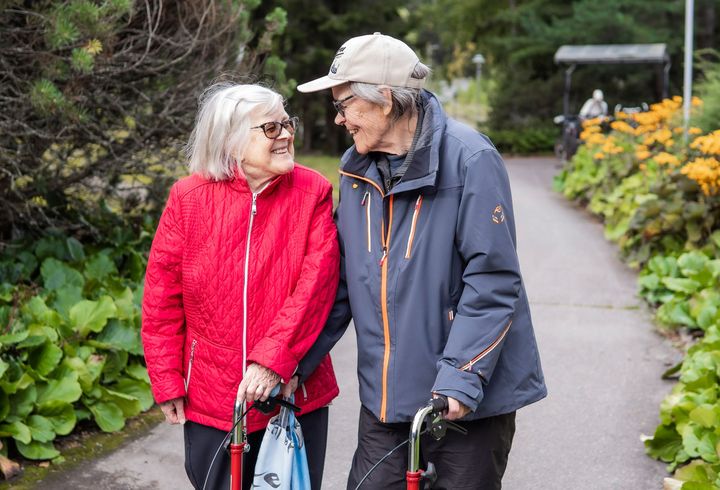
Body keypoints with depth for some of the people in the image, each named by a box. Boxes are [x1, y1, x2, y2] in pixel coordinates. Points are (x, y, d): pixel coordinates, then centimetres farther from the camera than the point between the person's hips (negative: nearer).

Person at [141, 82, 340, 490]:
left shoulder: (312, 192, -6)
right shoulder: (190, 197, -5)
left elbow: (316, 284, -14)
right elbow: (162, 297, -2)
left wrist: (272, 359, -22)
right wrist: (167, 382, -2)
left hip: (296, 392, 0)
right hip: (211, 399, 0)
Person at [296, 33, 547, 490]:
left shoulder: (470, 159, -15)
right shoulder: (357, 171, 6)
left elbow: (492, 279, -17)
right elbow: (341, 281, 11)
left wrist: (461, 376, -22)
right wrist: (295, 362, 6)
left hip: (469, 401, -5)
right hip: (384, 397, 6)